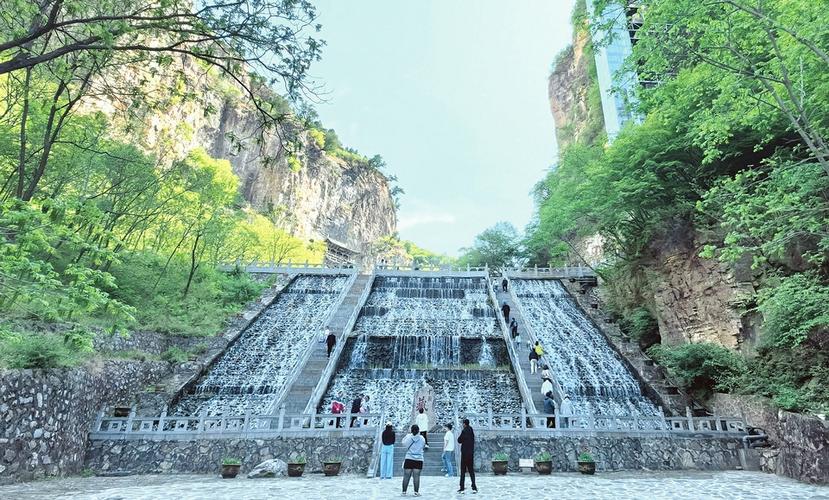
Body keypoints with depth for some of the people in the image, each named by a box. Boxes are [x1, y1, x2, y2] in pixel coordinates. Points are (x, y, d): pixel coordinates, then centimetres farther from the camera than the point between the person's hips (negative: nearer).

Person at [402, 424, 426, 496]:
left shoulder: (408, 437, -4)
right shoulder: (422, 438, -1)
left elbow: (404, 443, 11)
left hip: (409, 459, 0)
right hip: (419, 460, 0)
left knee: (406, 476, 4)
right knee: (416, 476, 2)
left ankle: (404, 491, 10)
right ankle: (416, 492, 3)